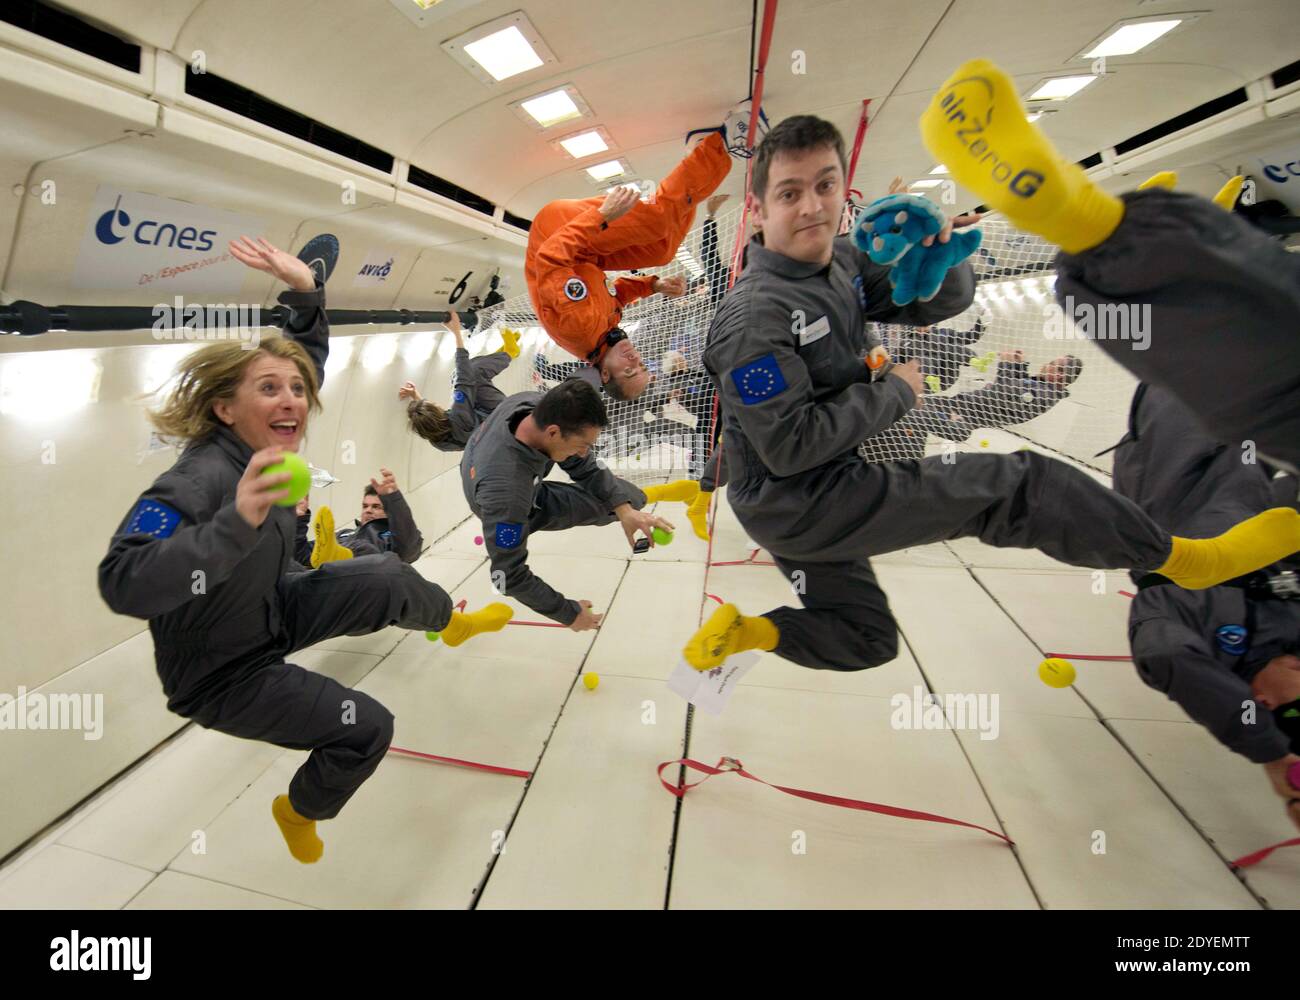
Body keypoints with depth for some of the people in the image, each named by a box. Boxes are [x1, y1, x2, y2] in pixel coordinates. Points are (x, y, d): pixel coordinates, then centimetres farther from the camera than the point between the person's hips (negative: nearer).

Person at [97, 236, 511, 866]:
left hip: (273, 613, 7)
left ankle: (454, 621, 37)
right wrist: (236, 523, -58)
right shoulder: (198, 480, -35)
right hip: (221, 672, -7)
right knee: (366, 728, -8)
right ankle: (300, 810, 27)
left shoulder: (269, 444, -12)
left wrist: (304, 290, -11)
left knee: (387, 580, 2)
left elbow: (309, 354, 2)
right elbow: (122, 584, -46)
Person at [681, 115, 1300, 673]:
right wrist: (895, 392, -15)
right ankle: (1181, 558, 13)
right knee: (1014, 485, -7)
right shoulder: (754, 316, -22)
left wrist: (936, 249, -13)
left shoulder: (843, 263, 4)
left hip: (817, 495, 9)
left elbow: (941, 303, 10)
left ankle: (742, 632, 15)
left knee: (862, 642, 23)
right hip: (796, 507, -9)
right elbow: (790, 446, -25)